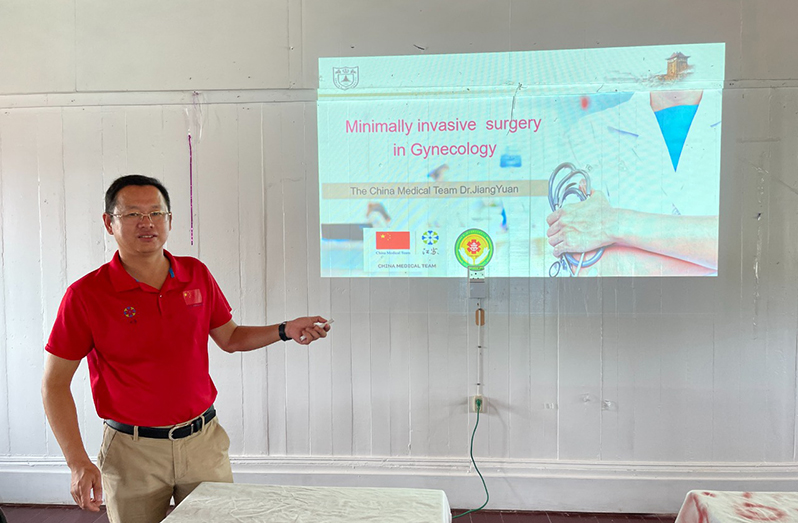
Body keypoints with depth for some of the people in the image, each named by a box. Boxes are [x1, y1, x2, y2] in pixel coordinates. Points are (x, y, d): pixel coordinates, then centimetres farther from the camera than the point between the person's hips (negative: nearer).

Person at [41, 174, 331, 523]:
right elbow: (54, 383, -6)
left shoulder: (197, 275, 0)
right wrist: (79, 463, -13)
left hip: (204, 441, 3)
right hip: (133, 450, -2)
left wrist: (285, 331, -5)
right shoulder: (86, 295, -11)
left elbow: (229, 338, 10)